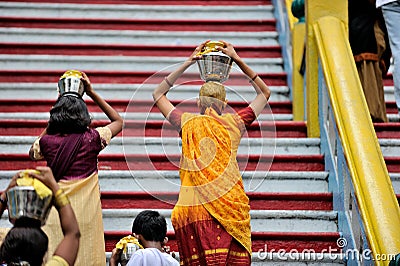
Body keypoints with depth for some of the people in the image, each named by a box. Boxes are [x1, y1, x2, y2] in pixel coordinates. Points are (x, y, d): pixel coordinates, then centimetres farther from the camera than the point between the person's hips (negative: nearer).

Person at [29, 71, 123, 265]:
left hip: (56, 212, 1)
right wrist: (92, 93, 15)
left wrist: (51, 126, 24)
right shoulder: (92, 138, -5)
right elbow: (118, 121, 15)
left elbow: (33, 153, 24)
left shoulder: (47, 141, -2)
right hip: (85, 214, -1)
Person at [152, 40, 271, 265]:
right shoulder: (234, 123, 6)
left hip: (192, 210, 0)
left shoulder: (188, 123, 6)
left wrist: (188, 63, 23)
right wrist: (238, 59, 23)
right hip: (230, 208, 0)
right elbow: (264, 93, 22)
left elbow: (158, 94, 24)